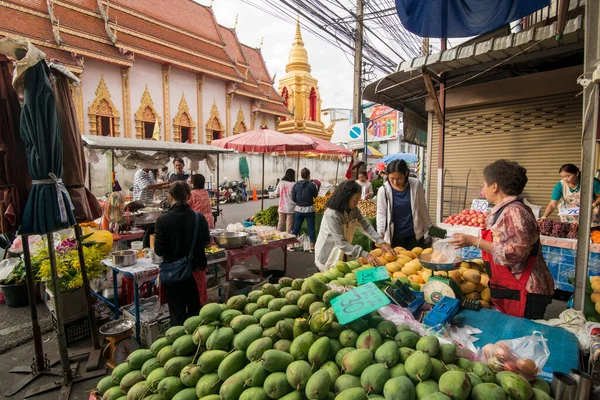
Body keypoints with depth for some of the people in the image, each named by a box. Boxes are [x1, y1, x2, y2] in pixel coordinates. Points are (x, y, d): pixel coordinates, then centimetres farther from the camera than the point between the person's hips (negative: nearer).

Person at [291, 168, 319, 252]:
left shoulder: (296, 185, -5)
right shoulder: (312, 185, -12)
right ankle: (312, 247, 14)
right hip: (309, 209, -2)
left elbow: (293, 199, -2)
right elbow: (316, 195, 3)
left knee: (296, 228, 12)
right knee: (311, 228, 8)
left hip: (299, 209, 2)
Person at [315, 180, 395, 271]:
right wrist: (365, 255, -34)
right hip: (328, 255, -6)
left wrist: (381, 242, -24)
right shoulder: (332, 214, -29)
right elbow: (341, 243, -31)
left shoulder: (354, 210, -6)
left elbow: (366, 226, -9)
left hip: (343, 253, 6)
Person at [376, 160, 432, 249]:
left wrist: (429, 227, 11)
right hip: (395, 236, -1)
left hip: (415, 235, 1)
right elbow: (381, 214, -8)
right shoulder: (383, 190, -11)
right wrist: (380, 235, -18)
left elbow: (422, 208, 4)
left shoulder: (416, 185, -8)